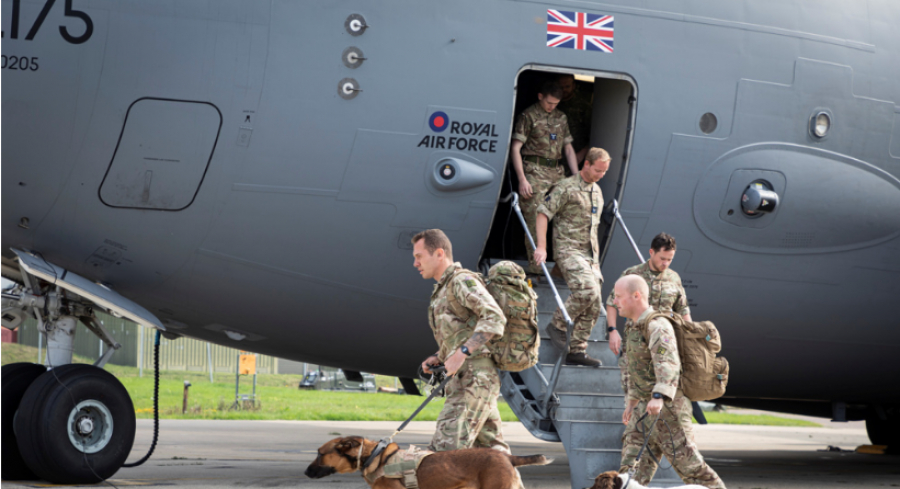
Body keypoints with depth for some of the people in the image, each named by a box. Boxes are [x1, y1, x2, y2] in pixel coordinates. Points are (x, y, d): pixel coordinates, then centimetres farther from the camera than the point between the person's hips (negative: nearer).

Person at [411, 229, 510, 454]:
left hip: (474, 378, -11)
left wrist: (462, 352, -27)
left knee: (445, 449, -18)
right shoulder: (443, 291, 24)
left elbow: (495, 318, -21)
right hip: (464, 379, 11)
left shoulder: (462, 281, -7)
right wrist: (437, 358, 11)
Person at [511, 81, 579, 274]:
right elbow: (516, 148, -6)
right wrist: (522, 179, -14)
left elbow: (568, 149, 22)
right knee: (535, 219, -9)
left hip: (557, 172, 6)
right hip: (535, 171, -6)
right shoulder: (529, 116, -1)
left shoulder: (561, 118, 17)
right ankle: (534, 265, -5)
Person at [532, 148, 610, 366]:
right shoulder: (567, 187, -7)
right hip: (569, 249, -8)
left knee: (594, 304, 0)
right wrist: (541, 247, -18)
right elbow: (543, 212, -11)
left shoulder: (597, 191, 19)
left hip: (589, 253, 8)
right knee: (587, 290, -27)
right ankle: (557, 325, -6)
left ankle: (577, 350, 5)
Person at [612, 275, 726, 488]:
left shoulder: (657, 326, -16)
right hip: (645, 407, 10)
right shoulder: (638, 327, 16)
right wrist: (632, 402, 32)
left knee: (688, 463, -6)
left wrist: (658, 397, -46)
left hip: (666, 407, -10)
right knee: (632, 463, 5)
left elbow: (668, 364, -32)